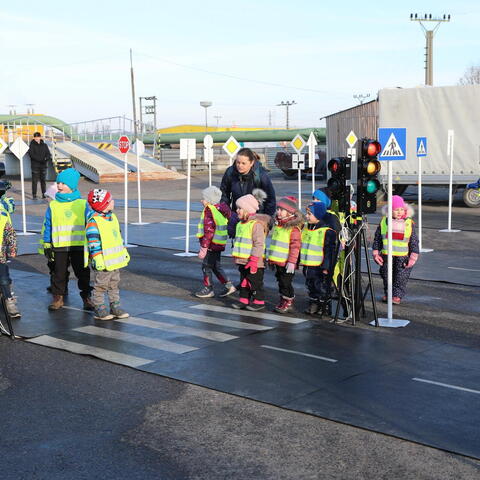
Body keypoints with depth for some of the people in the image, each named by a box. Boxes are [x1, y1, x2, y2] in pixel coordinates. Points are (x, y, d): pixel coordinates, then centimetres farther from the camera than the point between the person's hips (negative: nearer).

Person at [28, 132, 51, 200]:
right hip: (35, 165, -3)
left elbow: (49, 154, 6)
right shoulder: (32, 145, 0)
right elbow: (32, 154, -11)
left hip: (43, 166, 3)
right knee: (35, 181, -4)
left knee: (43, 180, 7)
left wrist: (46, 158, -17)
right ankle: (34, 195, -1)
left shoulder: (44, 145, 10)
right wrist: (41, 159, -20)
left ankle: (43, 194, 14)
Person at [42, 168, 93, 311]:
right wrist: (47, 245, 4)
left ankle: (86, 297, 17)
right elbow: (47, 226, 8)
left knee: (83, 273, 5)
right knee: (59, 273, 7)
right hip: (59, 246, 1)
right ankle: (58, 297, 19)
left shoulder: (83, 204, 1)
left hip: (79, 245, -1)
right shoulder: (53, 205, 4)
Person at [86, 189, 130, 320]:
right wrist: (98, 258, -23)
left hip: (115, 260, 8)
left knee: (114, 285, 14)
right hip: (102, 263, -8)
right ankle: (99, 309, 11)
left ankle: (115, 306, 23)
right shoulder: (93, 222, -18)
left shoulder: (113, 218, 9)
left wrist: (124, 252, 20)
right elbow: (93, 242, -20)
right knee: (100, 286, 2)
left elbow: (118, 237, 18)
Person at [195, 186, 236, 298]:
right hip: (220, 244, 9)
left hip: (212, 245, -9)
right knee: (216, 266, 19)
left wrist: (204, 247, -21)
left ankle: (208, 289, 13)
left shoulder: (208, 211, -18)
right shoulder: (220, 209, 9)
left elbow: (209, 231, -23)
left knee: (206, 266, 4)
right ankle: (228, 285, 16)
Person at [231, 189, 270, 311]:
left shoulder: (256, 224, -18)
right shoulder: (241, 223, 12)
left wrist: (254, 260, -22)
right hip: (242, 261, 9)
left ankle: (259, 301, 12)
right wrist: (236, 256, 21)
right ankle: (244, 299, 24)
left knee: (255, 282, 1)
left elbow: (259, 244, -21)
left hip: (254, 262, -9)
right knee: (243, 281, 15)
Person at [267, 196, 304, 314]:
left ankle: (288, 303, 11)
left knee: (286, 283, -1)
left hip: (286, 263, -8)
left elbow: (295, 246, -19)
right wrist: (271, 258, 24)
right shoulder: (277, 224, 12)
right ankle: (283, 301, 25)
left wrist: (292, 261, -22)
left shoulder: (294, 228, -16)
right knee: (280, 281, 15)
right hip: (277, 261, 8)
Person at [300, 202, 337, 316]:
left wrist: (326, 267, -17)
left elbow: (329, 251, -14)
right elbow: (301, 246, 19)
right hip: (307, 266, 7)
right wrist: (299, 261, 18)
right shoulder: (305, 228, 9)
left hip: (319, 267, -7)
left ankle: (324, 306, 16)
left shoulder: (327, 232, -14)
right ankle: (313, 304, 28)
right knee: (310, 285, 16)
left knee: (322, 287, 3)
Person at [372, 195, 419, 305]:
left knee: (401, 277, -1)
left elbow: (414, 241, 1)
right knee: (386, 275, 12)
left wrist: (414, 256, -4)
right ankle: (388, 293, 28)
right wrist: (376, 252, 3)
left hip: (403, 257, -2)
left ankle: (397, 295, 8)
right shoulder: (384, 221, 2)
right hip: (386, 255, 2)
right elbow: (377, 238, 7)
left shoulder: (409, 223, -1)